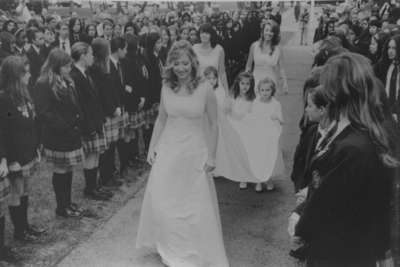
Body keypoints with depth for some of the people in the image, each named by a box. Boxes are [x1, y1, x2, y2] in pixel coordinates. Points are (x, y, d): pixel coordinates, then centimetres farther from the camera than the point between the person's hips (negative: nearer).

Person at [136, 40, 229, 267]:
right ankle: (171, 248, 33)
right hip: (168, 150, 3)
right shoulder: (166, 88, -2)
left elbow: (214, 125, -5)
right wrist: (152, 147, 7)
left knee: (197, 206, 7)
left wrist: (212, 156, -7)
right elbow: (161, 120, 9)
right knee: (162, 202, 10)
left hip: (195, 152, -3)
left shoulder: (205, 89, -12)